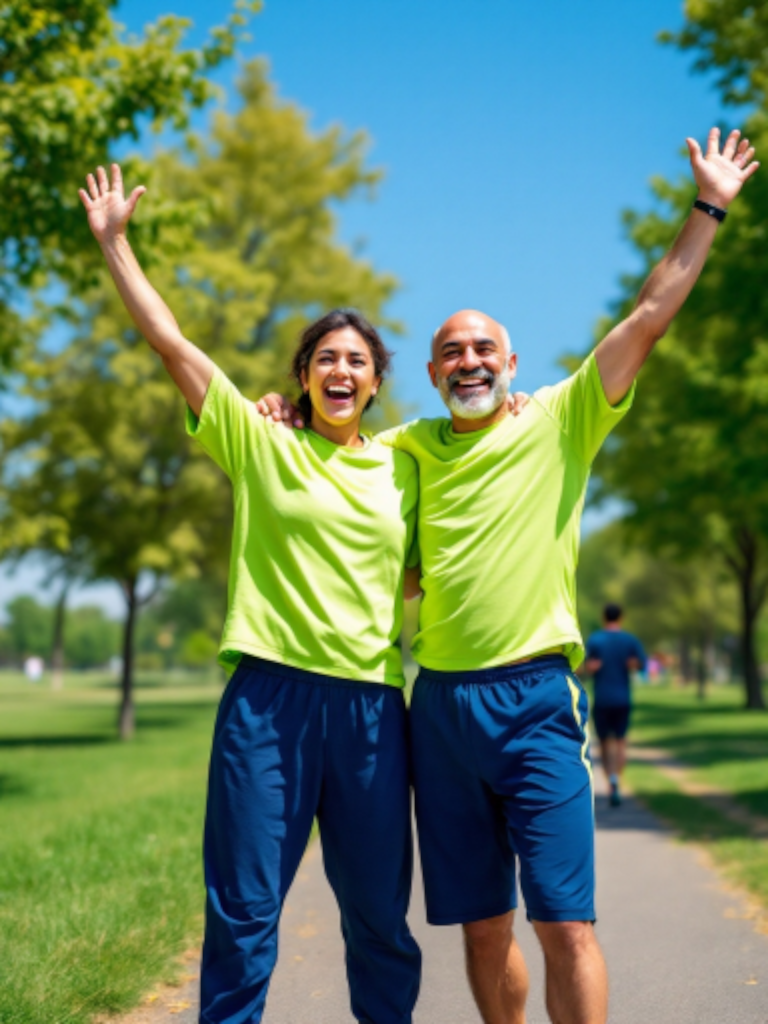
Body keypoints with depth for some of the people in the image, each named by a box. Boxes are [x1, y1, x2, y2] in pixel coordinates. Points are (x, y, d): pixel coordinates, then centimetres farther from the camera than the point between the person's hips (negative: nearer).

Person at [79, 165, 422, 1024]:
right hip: (270, 694, -2)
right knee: (243, 912, 2)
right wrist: (113, 241, 5)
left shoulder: (403, 468, 13)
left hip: (372, 702, 2)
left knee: (379, 914, 10)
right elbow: (169, 341, 4)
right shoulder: (260, 445, 6)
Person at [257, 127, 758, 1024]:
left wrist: (707, 207, 0)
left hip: (533, 694, -3)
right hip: (439, 702, 4)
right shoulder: (409, 447, 13)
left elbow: (651, 315, 0)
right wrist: (287, 425, 9)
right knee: (482, 924, 10)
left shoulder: (559, 421, 3)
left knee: (565, 922, -6)